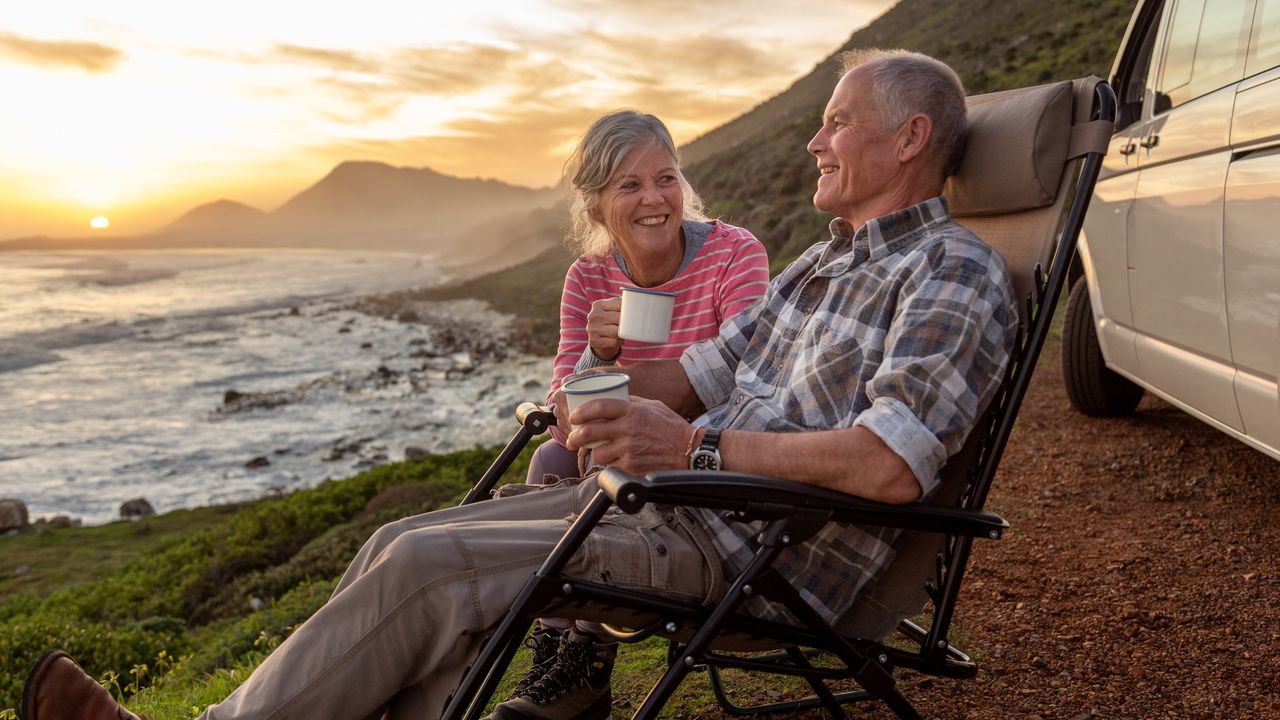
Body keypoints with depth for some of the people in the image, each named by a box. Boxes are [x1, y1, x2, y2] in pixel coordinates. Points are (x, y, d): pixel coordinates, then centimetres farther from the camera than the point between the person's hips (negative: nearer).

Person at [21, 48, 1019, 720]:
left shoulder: (956, 275, -8)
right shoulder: (824, 262, 21)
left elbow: (892, 465, -23)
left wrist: (695, 443, -25)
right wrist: (595, 396, 5)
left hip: (752, 555, -9)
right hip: (679, 501, 9)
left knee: (424, 570, -19)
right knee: (405, 548, -4)